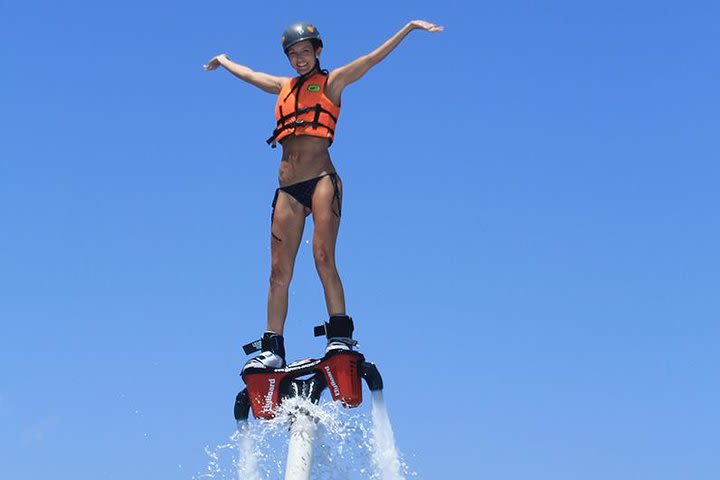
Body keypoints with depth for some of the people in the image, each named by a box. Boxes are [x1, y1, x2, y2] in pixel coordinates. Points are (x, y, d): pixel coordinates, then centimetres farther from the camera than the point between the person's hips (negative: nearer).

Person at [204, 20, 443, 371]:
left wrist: (410, 27, -6)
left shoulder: (331, 82, 8)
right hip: (287, 189, 5)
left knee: (323, 257, -17)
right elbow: (247, 74, 38)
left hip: (322, 180, -5)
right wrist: (222, 60, 54)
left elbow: (375, 56, 1)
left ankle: (340, 335, -16)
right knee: (279, 270, 0)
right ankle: (272, 348, 1)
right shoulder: (284, 87, 20)